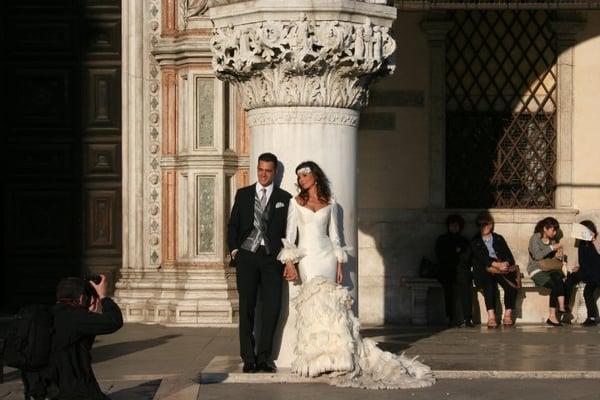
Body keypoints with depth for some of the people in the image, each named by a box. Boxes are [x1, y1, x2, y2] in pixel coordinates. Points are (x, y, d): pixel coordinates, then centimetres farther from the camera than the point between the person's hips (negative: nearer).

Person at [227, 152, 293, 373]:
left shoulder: (284, 198, 9)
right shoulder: (243, 194, 12)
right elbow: (233, 225, 12)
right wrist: (234, 249, -1)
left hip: (272, 258, 0)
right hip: (246, 256, 0)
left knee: (272, 307, -7)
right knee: (247, 307, 0)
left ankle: (264, 357, 3)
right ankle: (248, 359, 5)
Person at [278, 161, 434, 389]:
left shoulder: (330, 204, 12)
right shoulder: (296, 203, 8)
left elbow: (334, 236, 13)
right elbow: (289, 236, 4)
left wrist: (340, 265, 6)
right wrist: (289, 263, -6)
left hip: (327, 256, 1)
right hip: (306, 257, -1)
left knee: (326, 302, -9)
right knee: (317, 300, -14)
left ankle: (330, 355, -7)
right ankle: (322, 356, -12)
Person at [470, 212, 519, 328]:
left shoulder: (499, 239, 21)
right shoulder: (475, 241, 12)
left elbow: (509, 256, 11)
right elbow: (481, 258, -4)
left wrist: (505, 264, -12)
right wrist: (496, 264, -19)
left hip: (502, 270, 2)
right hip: (484, 271, -2)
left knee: (511, 285, -29)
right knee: (489, 284, -36)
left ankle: (508, 315, -22)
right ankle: (491, 317, -41)